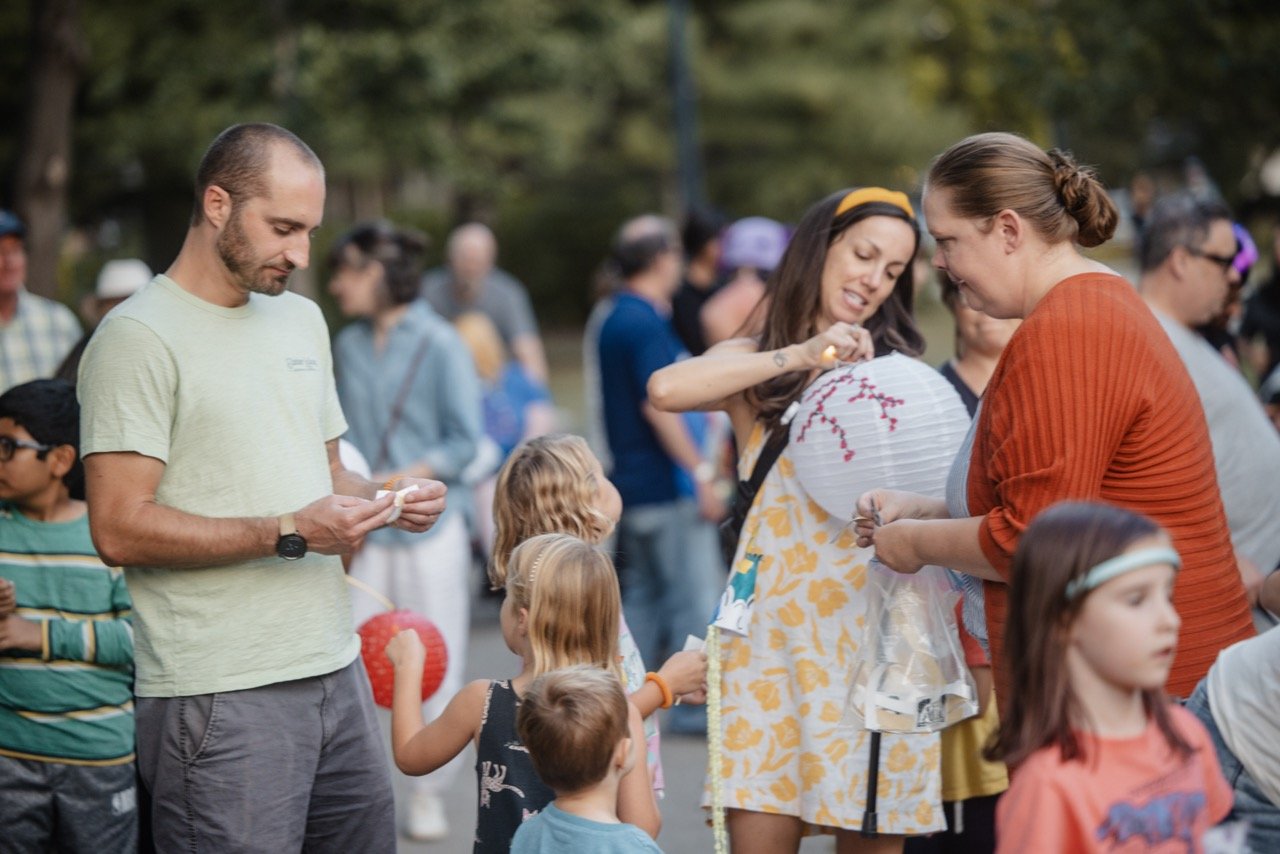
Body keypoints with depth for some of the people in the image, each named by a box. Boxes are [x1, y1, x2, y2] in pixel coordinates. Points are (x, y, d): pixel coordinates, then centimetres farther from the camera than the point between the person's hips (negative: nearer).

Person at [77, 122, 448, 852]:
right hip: (221, 698, -7)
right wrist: (289, 534, -18)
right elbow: (120, 529, -15)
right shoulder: (140, 338, -8)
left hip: (337, 670, 7)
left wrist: (385, 501, 3)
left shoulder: (301, 319, 18)